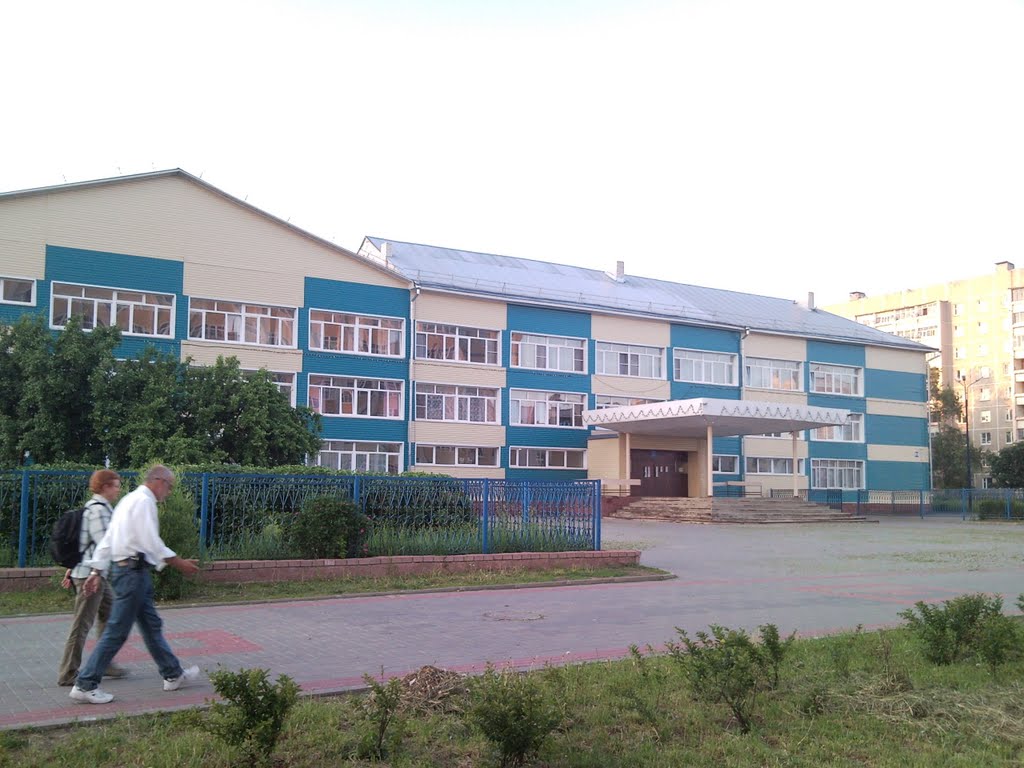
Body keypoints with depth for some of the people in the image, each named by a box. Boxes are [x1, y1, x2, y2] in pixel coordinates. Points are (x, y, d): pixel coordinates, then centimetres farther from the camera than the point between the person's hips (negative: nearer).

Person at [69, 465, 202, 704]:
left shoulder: (129, 500, 18)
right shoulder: (144, 501, -13)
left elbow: (107, 538, 16)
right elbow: (152, 542, -20)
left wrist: (97, 571, 16)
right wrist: (179, 563, -13)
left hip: (121, 567, 11)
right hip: (133, 570, -11)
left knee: (151, 624, 16)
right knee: (117, 631, -4)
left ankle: (173, 675, 24)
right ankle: (85, 685, 2)